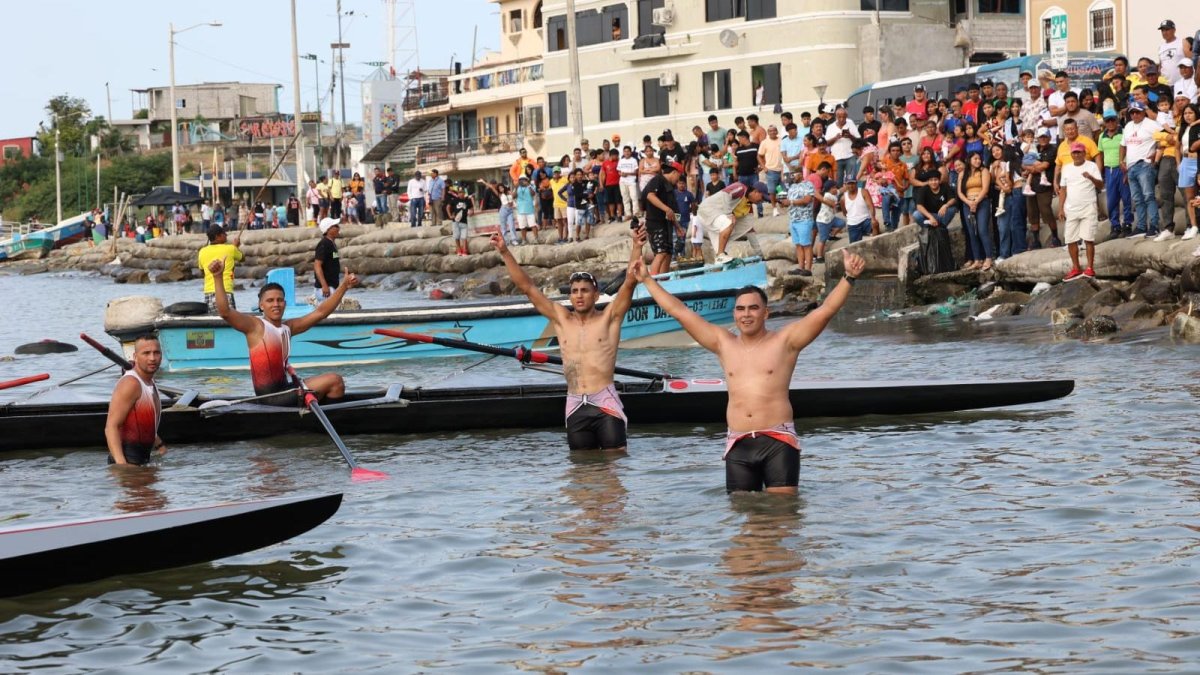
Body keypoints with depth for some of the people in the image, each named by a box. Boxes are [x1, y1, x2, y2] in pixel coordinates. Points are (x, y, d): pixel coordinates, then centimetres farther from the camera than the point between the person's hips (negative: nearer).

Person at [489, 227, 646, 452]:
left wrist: (637, 247, -20)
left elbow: (630, 281, -6)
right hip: (575, 406, 3)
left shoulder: (609, 318, 4)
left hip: (605, 402, -3)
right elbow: (527, 286, 11)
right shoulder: (561, 319, 12)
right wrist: (505, 253, 6)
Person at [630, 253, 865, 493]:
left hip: (778, 441, -3)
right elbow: (679, 311, 18)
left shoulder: (785, 341, 5)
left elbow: (826, 310, -3)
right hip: (738, 445, 3)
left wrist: (848, 278, -15)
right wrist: (647, 280, 21)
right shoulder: (723, 343, 14)